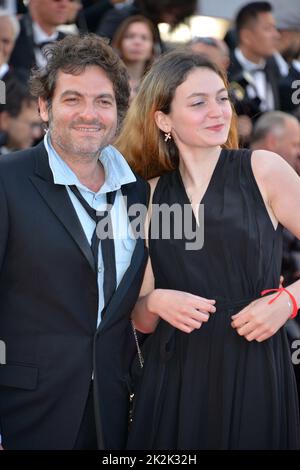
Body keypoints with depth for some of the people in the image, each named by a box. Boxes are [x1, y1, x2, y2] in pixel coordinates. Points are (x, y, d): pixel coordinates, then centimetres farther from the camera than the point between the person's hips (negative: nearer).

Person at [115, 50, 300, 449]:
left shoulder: (263, 170, -2)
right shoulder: (152, 195, 6)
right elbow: (143, 321, 9)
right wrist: (154, 301, -10)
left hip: (254, 375, -2)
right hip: (173, 380, 2)